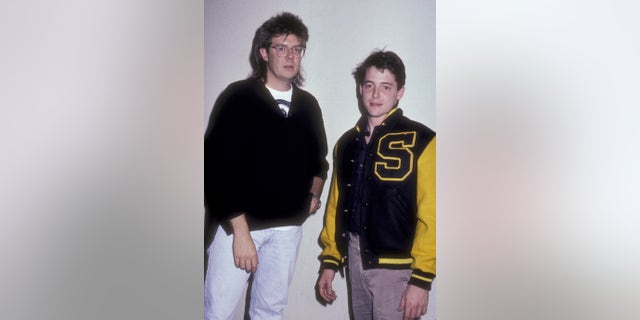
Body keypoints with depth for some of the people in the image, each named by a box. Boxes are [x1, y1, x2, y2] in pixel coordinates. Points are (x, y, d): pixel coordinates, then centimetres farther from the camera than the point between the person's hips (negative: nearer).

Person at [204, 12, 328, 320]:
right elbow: (218, 165, -13)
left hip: (289, 225, 5)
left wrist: (313, 194, 2)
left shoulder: (308, 105, 8)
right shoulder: (238, 97, -8)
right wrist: (240, 230, -17)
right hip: (238, 221, -4)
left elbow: (318, 157, 22)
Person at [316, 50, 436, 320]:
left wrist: (421, 279, -17)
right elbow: (335, 205, 12)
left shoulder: (420, 142, -10)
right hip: (355, 260, 6)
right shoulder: (347, 143, 8)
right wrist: (329, 262, 11)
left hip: (396, 266, -5)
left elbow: (430, 215, -14)